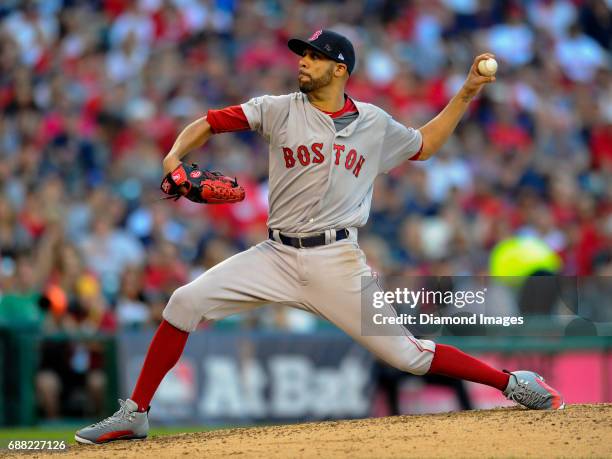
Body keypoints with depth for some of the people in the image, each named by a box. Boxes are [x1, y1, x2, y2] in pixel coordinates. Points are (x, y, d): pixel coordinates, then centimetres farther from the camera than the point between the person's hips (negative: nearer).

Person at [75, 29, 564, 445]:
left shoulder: (375, 123, 7)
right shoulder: (281, 110, 3)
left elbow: (424, 144, 25)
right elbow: (209, 123, -1)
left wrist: (467, 93, 17)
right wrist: (175, 156, -20)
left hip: (338, 261, -1)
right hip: (277, 256, 1)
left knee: (407, 354, -6)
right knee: (186, 302, -14)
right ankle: (134, 415, -5)